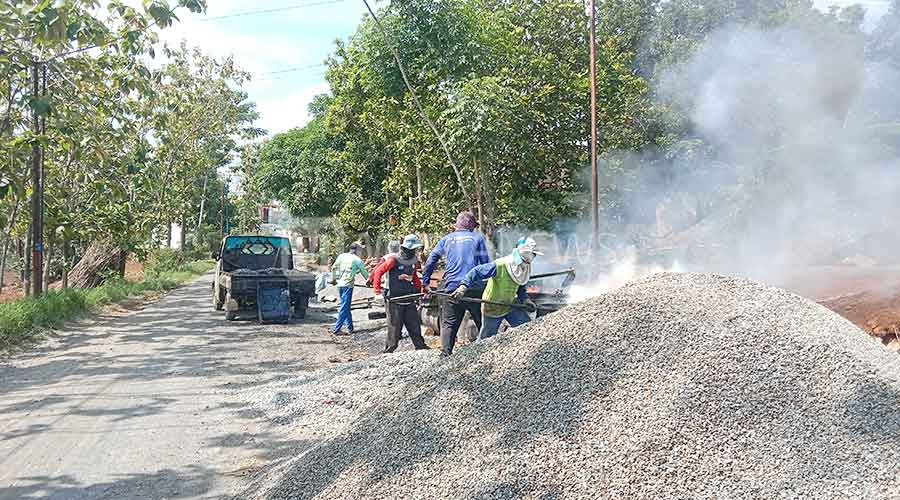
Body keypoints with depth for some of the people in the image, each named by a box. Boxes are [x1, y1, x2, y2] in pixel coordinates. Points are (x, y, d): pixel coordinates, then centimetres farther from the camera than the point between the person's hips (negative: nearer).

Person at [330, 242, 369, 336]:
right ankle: (336, 329, -6)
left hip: (339, 284, 6)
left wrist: (333, 279, 25)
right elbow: (364, 272, 6)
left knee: (346, 307, 16)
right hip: (348, 285, -6)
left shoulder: (342, 256, 9)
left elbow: (333, 267, 11)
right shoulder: (357, 260, -4)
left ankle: (350, 328, 23)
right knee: (344, 307, -3)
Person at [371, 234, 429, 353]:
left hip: (409, 300, 6)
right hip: (395, 301, -6)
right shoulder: (393, 260, -14)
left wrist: (420, 288, 17)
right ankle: (389, 350, 10)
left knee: (415, 325, 11)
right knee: (395, 327, -1)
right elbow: (378, 272, -10)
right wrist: (377, 291, -12)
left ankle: (420, 347, 21)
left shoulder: (414, 260, 7)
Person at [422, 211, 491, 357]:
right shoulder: (477, 238, 7)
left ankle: (445, 355, 0)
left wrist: (425, 283, 13)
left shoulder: (446, 239, 13)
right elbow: (486, 264, 4)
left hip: (452, 287, 2)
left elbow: (431, 260, 10)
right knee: (483, 323, 8)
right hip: (474, 289, -1)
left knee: (448, 324, 6)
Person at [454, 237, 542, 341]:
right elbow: (476, 273, -28)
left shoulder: (525, 268, -6)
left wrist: (525, 299, -6)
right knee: (487, 337, 8)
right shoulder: (500, 265, -29)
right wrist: (463, 287, -38)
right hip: (492, 308, -6)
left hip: (510, 305, 6)